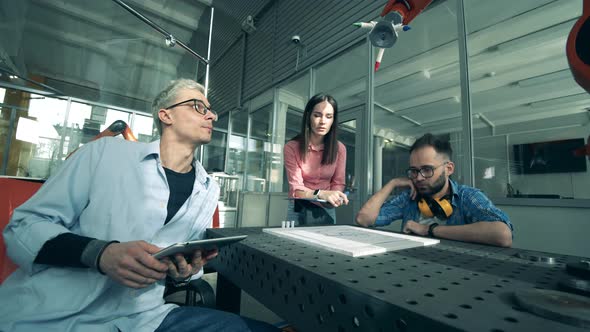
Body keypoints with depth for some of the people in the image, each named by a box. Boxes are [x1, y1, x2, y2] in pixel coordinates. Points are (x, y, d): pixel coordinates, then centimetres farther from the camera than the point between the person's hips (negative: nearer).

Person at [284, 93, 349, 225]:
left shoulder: (339, 148, -8)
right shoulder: (292, 147, -17)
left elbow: (338, 183, -3)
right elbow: (296, 188, -21)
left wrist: (334, 197, -25)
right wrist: (321, 194, -39)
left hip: (327, 210, 2)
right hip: (299, 210, -2)